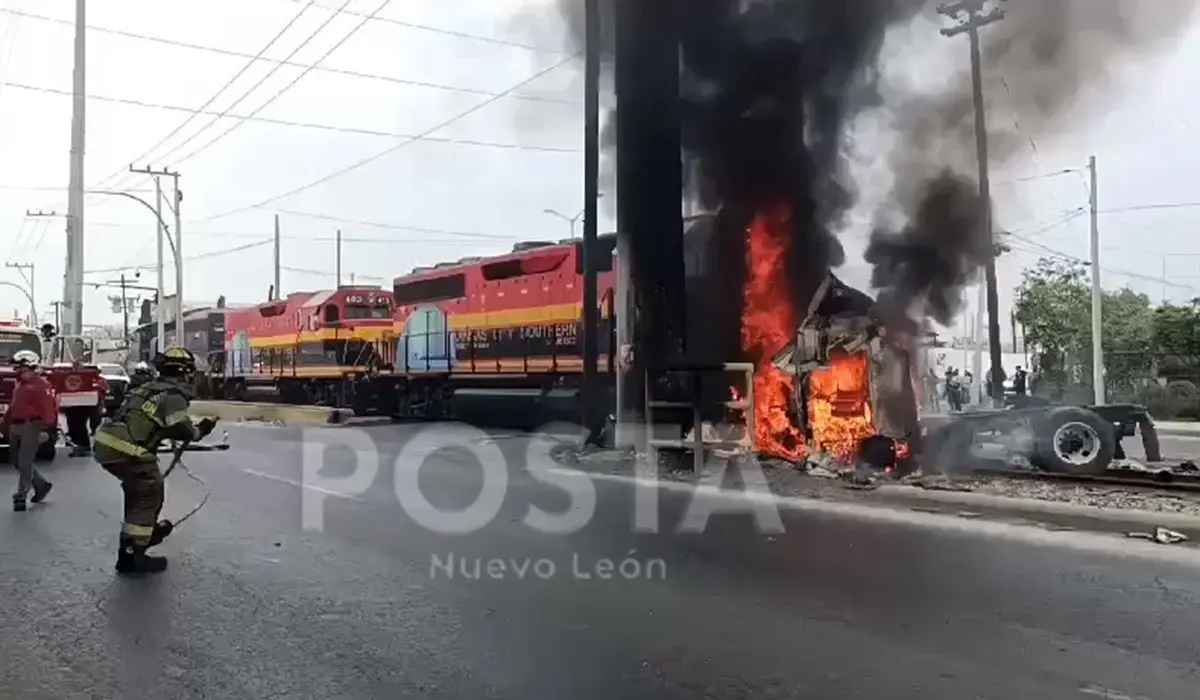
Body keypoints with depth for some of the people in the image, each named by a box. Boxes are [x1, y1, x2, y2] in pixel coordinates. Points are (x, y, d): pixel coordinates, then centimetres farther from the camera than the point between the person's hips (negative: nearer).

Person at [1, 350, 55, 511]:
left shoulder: (41, 384, -11)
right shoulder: (20, 385, 18)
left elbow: (49, 407, -18)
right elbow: (13, 407, 24)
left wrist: (46, 428, -25)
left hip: (31, 427, -9)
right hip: (16, 427, 9)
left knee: (25, 463, -7)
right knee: (18, 462, 12)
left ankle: (20, 497, -2)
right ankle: (41, 485, 26)